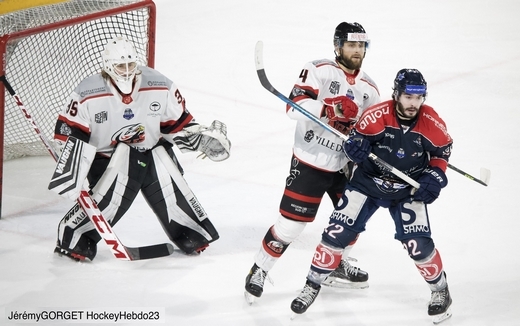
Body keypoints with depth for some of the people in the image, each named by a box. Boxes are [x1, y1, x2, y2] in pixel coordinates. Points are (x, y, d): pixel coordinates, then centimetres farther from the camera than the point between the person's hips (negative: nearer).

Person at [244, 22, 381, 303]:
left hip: (344, 165, 7)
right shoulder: (318, 70, -11)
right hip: (309, 163, -6)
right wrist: (329, 110, -36)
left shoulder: (369, 89, 8)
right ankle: (258, 271, 11)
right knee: (291, 223, -6)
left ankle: (337, 266, 37)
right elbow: (295, 105, -23)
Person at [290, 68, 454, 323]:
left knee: (418, 244, -10)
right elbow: (356, 136, -8)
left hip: (408, 189, 0)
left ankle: (440, 290, 16)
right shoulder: (377, 115, -23)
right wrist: (354, 146, -30)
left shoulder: (431, 122, -17)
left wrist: (434, 178, -12)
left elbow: (442, 151, 1)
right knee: (337, 232, -6)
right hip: (367, 181, 0)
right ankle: (313, 284, 12)